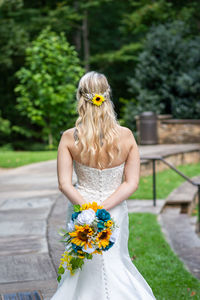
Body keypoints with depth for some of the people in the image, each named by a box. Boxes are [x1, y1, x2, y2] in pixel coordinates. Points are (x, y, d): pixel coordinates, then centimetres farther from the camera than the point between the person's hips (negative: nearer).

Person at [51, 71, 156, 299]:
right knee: (115, 263, 21)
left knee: (82, 268, 20)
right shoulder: (126, 136, -13)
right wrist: (103, 209, -17)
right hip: (115, 212, 1)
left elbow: (64, 184, -17)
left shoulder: (69, 138, -15)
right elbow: (132, 183, -13)